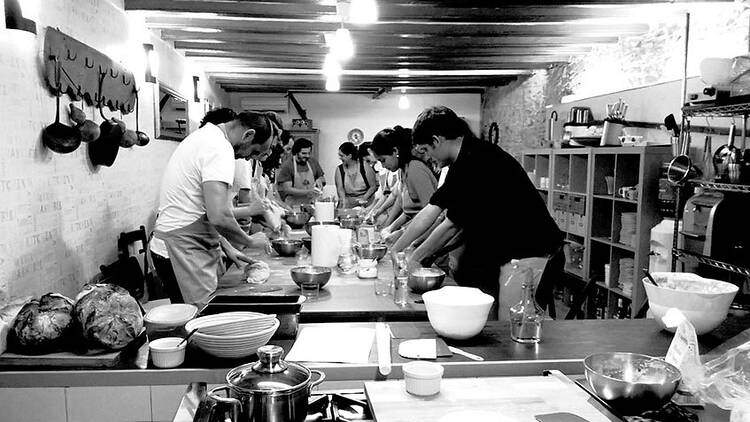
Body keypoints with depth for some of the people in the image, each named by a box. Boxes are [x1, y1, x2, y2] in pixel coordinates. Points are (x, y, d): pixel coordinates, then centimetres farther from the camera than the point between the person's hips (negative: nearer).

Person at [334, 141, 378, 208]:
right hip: (348, 199, 2)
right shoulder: (339, 169, 4)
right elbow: (340, 189, -2)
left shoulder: (364, 166, -4)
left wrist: (364, 198, -13)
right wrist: (343, 200, -20)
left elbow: (373, 186, -2)